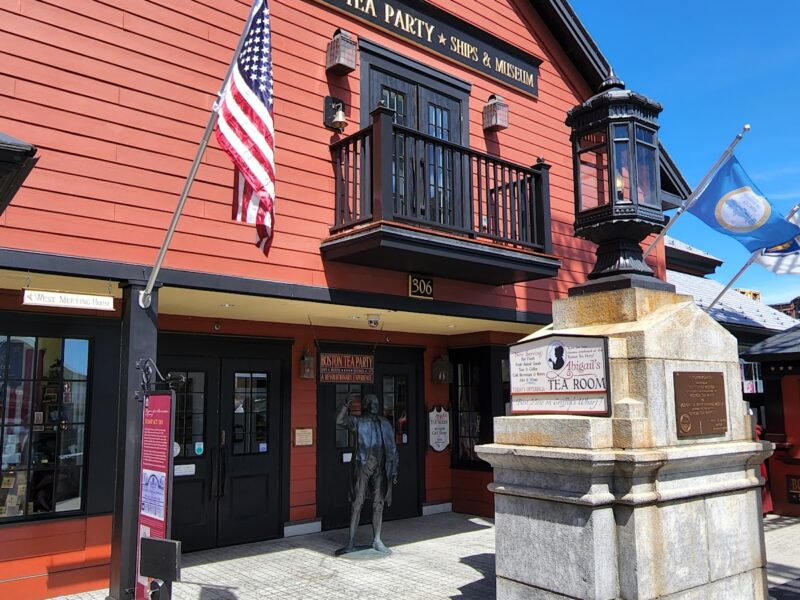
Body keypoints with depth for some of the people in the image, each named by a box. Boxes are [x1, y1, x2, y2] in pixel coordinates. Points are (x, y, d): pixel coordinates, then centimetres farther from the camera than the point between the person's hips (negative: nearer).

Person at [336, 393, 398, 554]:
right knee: (357, 503, -4)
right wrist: (346, 405, -22)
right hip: (363, 466, -3)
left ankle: (377, 541, 18)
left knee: (379, 504, 7)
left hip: (381, 468, 3)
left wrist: (394, 471, 10)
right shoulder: (358, 422, 7)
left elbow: (392, 449, 15)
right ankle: (351, 542, 2)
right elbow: (339, 420, -9)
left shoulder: (386, 424, 14)